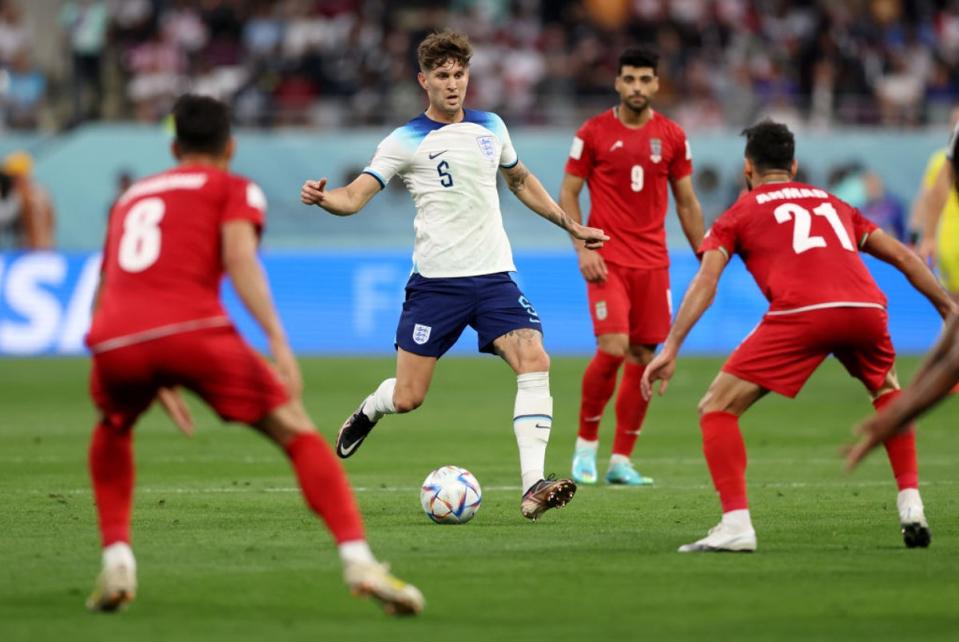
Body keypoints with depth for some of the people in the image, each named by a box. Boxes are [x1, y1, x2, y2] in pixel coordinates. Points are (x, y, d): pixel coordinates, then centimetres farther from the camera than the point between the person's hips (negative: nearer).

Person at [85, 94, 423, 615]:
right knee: (296, 431, 6)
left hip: (114, 340, 4)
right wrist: (279, 343, -10)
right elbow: (239, 259, -2)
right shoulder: (234, 189, 19)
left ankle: (116, 559, 17)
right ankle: (359, 562, -10)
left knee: (112, 431, 35)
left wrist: (153, 380, 43)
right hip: (193, 329, -4)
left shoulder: (130, 197, 34)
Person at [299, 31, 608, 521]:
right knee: (407, 398, -1)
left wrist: (571, 225, 28)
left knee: (535, 363, -20)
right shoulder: (405, 141, -3)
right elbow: (355, 197, -9)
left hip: (494, 277, 3)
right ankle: (368, 412, 38)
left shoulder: (490, 127, 11)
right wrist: (322, 198, -31)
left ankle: (533, 488, -22)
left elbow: (521, 181, 28)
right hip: (436, 281, -3)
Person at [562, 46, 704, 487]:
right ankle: (586, 443, 2)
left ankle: (621, 460, 8)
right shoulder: (593, 133, -1)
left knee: (644, 358, 0)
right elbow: (567, 194, 1)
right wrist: (582, 248, -10)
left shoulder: (672, 137, 7)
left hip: (652, 262, 4)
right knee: (613, 348, -17)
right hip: (607, 260, -3)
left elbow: (686, 203, 13)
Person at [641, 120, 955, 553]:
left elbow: (706, 280, 8)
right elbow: (902, 256, 29)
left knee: (716, 408, 6)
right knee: (887, 392, 35)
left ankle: (736, 524, -9)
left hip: (801, 314, -4)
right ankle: (911, 508, 24)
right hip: (866, 307, 4)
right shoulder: (832, 203, 33)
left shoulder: (739, 213, 23)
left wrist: (671, 348, 1)